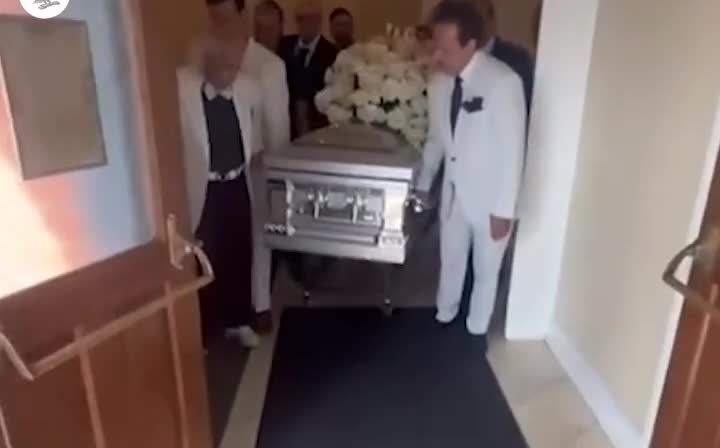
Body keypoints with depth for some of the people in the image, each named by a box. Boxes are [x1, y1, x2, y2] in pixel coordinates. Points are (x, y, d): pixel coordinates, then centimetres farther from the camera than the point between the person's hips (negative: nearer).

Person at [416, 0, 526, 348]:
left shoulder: (504, 82, -22)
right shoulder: (439, 83, -4)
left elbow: (513, 150, -20)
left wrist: (504, 209, -18)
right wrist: (422, 185, 14)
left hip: (490, 198, -4)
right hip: (453, 192, 5)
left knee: (486, 269, 16)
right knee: (450, 260, 21)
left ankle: (477, 330, 39)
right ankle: (444, 317, 46)